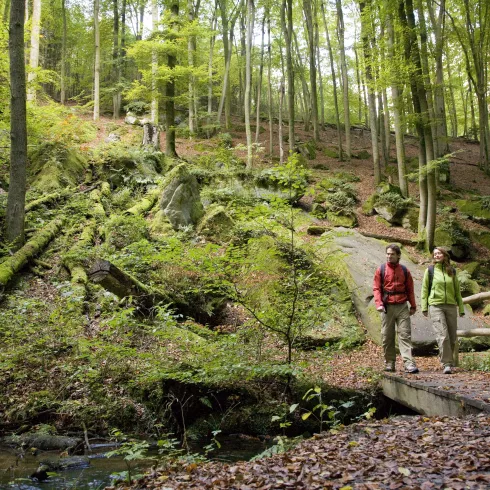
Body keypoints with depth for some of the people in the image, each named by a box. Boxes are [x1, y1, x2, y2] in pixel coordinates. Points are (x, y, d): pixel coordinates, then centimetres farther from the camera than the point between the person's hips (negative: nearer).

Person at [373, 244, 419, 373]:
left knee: (405, 334, -6)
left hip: (402, 307, 0)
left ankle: (409, 363, -10)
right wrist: (379, 304, -13)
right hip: (387, 308, 0)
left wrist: (413, 306, 8)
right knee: (387, 337, 4)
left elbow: (410, 289, 11)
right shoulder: (381, 270, 4)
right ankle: (389, 363, 13)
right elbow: (376, 288, 0)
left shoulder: (404, 271, 8)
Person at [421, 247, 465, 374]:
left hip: (451, 306, 3)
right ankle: (447, 364, -9)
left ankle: (445, 359, 22)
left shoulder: (452, 271, 11)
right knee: (442, 335, -13)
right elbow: (424, 289, 6)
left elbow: (457, 291, 17)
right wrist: (424, 307, 0)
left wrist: (461, 308, 15)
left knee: (452, 337, 4)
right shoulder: (430, 270, 5)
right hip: (436, 306, -3)